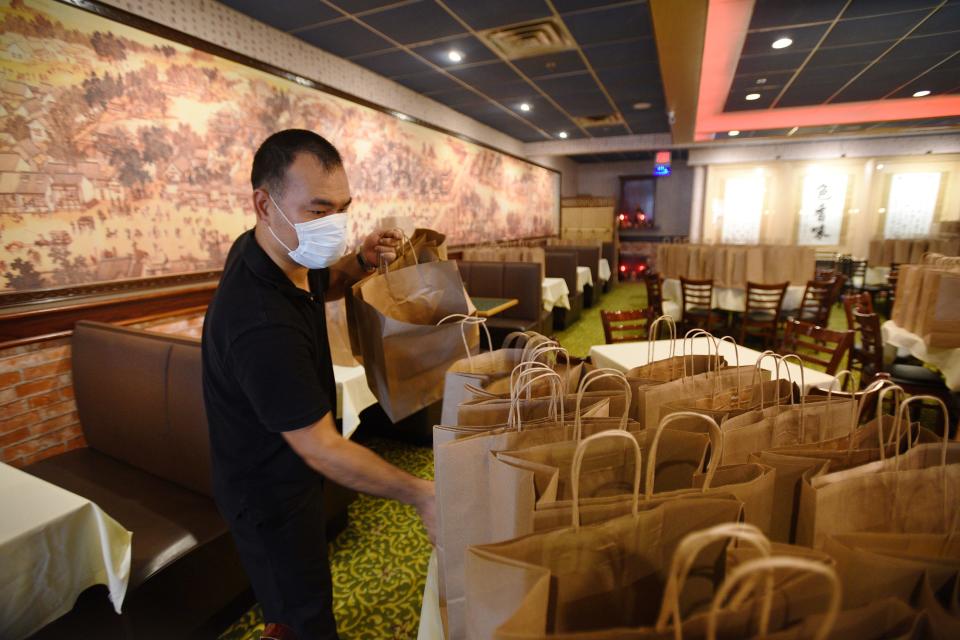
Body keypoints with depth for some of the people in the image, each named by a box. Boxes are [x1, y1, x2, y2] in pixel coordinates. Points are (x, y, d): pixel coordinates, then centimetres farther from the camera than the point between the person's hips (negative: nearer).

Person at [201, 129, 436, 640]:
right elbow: (321, 447, -32)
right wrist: (419, 495, -30)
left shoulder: (277, 250, -10)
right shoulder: (263, 324, -38)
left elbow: (320, 286, 13)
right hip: (269, 494, -8)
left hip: (287, 469, 8)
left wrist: (361, 262, -9)